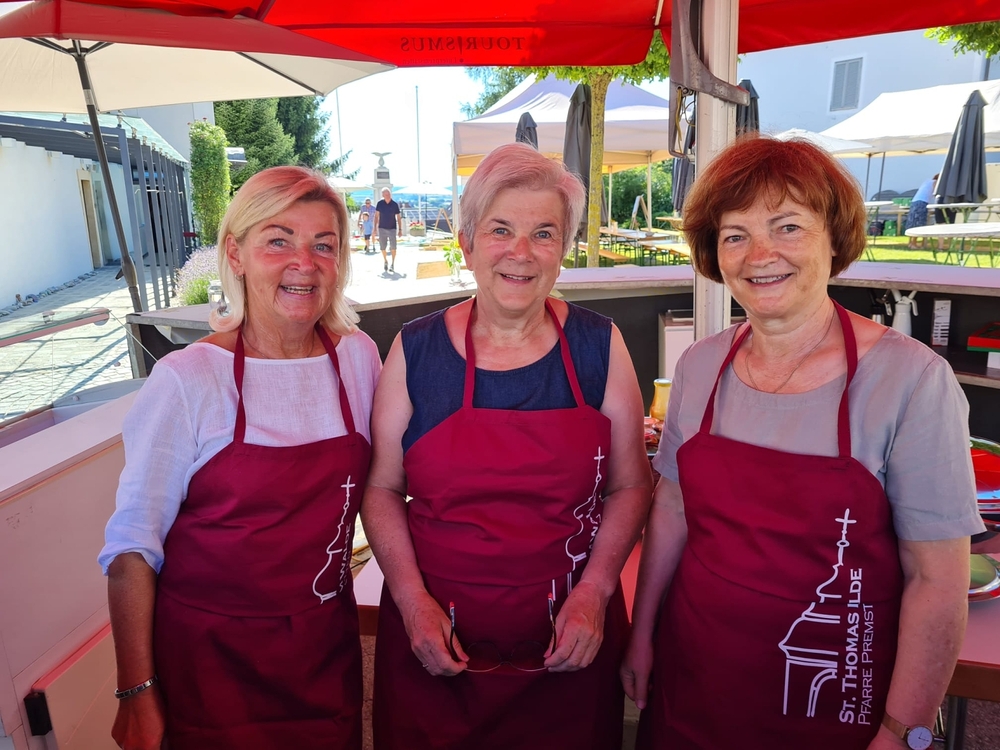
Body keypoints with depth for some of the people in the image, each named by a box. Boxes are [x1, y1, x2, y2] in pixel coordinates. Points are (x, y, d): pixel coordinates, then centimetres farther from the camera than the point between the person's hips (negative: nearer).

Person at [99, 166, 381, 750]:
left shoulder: (358, 358, -6)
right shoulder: (187, 380, -17)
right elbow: (133, 548, -12)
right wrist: (138, 694, -8)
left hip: (329, 647, 4)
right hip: (211, 660, -3)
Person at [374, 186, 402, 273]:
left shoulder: (395, 204, -4)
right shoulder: (379, 204, -2)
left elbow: (399, 218, 1)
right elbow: (376, 216, 5)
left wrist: (400, 229, -2)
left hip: (392, 228, -1)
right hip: (382, 228, 1)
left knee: (393, 247, -11)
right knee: (382, 247, 4)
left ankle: (393, 264, -1)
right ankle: (385, 261, 27)